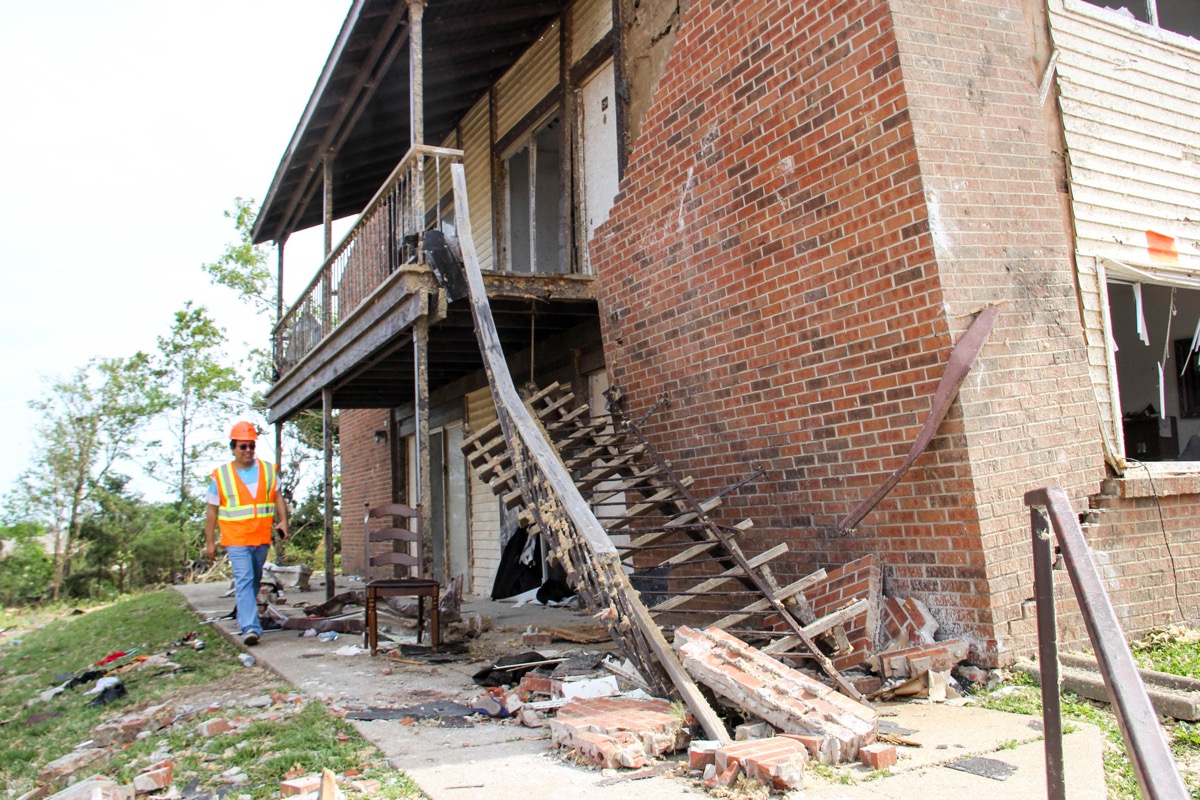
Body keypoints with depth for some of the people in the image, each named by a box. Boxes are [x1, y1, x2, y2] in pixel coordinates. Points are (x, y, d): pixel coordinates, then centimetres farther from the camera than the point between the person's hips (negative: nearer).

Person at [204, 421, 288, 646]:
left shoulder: (268, 470, 7)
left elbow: (278, 497, 13)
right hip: (236, 540, -3)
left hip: (262, 537, 4)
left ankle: (245, 616, 33)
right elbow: (212, 510, 4)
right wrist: (209, 541, 2)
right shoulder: (221, 476, 0)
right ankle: (250, 627, -19)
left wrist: (283, 520, -2)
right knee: (244, 581, -13)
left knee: (255, 580, 15)